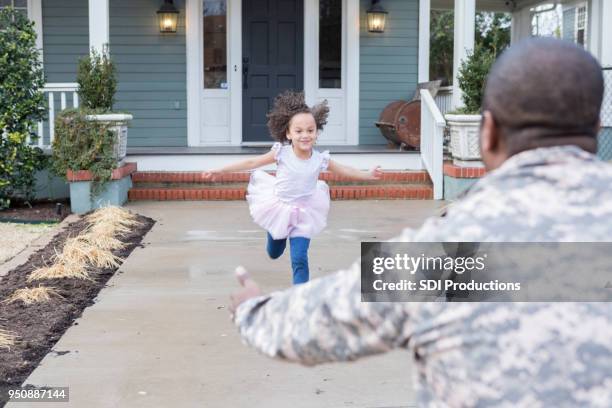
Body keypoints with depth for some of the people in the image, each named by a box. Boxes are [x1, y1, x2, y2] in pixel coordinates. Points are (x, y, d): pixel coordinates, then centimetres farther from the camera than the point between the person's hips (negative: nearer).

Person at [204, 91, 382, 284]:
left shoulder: (320, 159, -16)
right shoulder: (282, 153, -19)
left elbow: (344, 170, 3)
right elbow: (251, 162, -12)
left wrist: (367, 175, 2)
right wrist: (220, 170, -13)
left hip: (303, 214, -1)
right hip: (279, 209, 1)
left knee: (300, 258, -11)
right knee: (274, 253, 23)